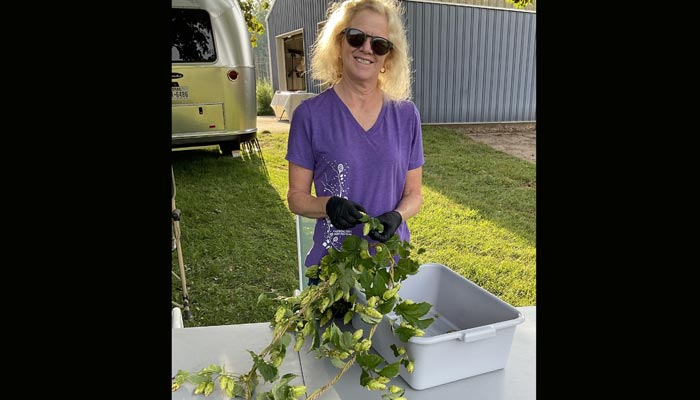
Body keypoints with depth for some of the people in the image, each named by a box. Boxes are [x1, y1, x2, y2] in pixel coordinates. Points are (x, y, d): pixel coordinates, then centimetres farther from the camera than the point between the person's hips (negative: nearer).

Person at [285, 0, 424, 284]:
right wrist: (329, 205, -23)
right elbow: (297, 196, -3)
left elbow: (413, 194, 4)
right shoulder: (310, 115, -8)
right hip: (332, 264, -2)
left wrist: (396, 216, -17)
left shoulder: (406, 115, -2)